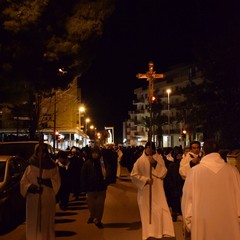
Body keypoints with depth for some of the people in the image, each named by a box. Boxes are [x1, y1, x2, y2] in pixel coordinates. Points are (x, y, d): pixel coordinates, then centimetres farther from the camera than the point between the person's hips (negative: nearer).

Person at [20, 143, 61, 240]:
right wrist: (30, 187, -17)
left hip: (47, 200, -1)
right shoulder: (30, 167, 6)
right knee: (33, 223, 2)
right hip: (33, 200, 1)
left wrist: (46, 181, -18)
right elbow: (23, 182, 3)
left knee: (46, 223, 2)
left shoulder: (52, 167, 4)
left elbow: (57, 182, -1)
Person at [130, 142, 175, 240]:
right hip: (145, 190, -1)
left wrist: (155, 164, -16)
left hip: (157, 190, 2)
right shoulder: (140, 160, -4)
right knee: (148, 212, 4)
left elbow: (163, 172, -5)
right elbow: (133, 175, -4)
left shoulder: (159, 159, 3)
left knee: (160, 211, -5)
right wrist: (145, 180, -13)